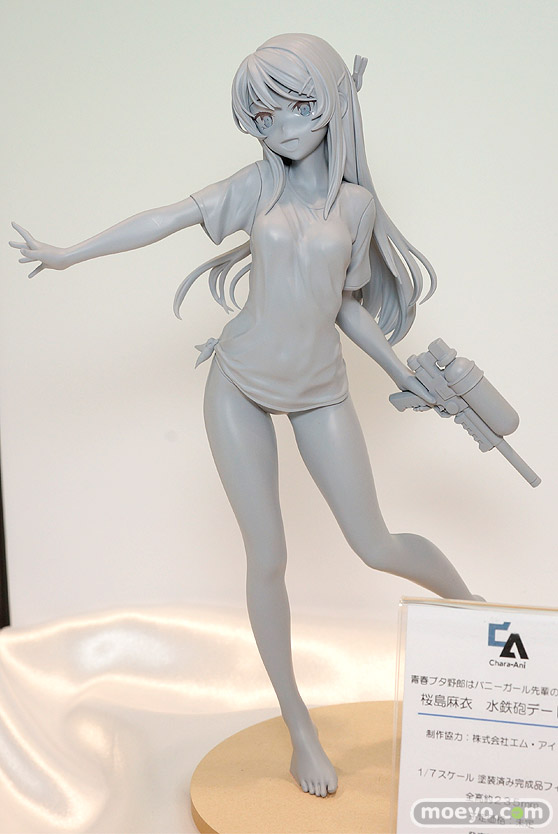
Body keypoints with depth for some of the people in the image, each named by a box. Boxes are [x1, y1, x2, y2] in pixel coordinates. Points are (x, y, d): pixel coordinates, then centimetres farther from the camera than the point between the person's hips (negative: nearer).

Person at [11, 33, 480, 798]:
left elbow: (343, 302, 11)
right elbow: (167, 219, 2)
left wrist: (402, 373, 7)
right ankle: (300, 730, 17)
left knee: (377, 547, -4)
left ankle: (472, 605, 29)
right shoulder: (261, 184, 2)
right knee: (267, 560, 2)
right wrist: (68, 255, 2)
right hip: (242, 382, 0)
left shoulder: (357, 203, 3)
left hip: (320, 391, 0)